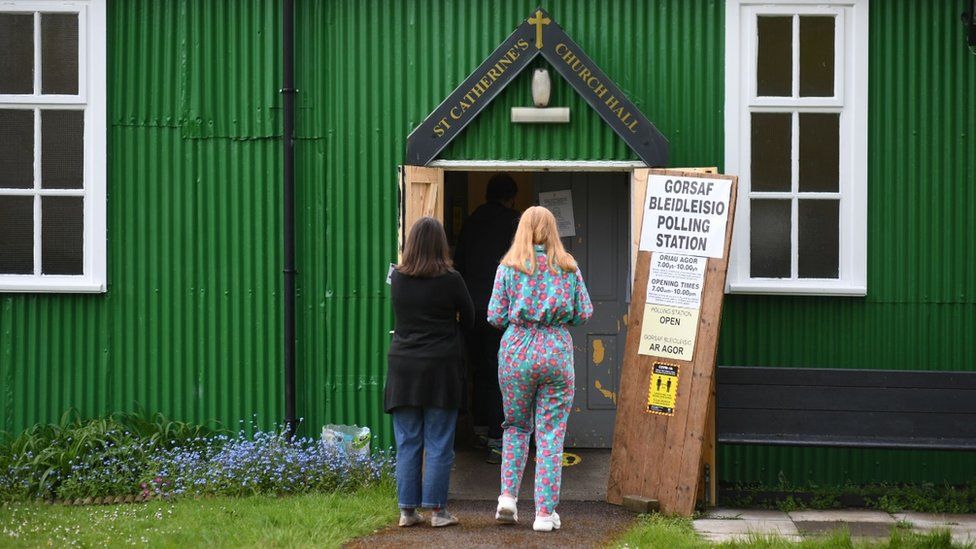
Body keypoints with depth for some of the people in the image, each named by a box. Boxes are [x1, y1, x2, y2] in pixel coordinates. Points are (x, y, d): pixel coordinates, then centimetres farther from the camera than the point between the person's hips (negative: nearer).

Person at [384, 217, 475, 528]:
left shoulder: (397, 278, 1)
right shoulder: (451, 280, -7)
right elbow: (469, 320, 5)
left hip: (402, 365, 3)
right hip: (440, 367, -3)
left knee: (407, 443, 7)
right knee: (438, 444, 3)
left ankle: (407, 510, 9)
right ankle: (436, 510, 4)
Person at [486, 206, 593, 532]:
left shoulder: (509, 267, 0)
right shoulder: (568, 267, 3)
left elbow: (495, 317, -2)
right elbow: (584, 314, 3)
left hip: (516, 353, 0)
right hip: (557, 353, 0)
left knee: (516, 426, 18)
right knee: (551, 435, 3)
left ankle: (508, 496, 4)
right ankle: (545, 512, 1)